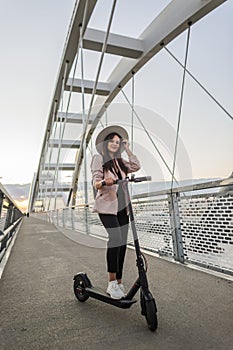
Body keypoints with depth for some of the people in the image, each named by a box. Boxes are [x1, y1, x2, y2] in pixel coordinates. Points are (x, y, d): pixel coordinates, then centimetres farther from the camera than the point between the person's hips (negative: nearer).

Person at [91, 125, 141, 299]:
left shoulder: (120, 161, 23)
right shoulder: (99, 158, 5)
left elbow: (136, 166, 12)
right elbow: (95, 181, -5)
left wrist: (127, 149, 17)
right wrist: (104, 182, -28)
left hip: (121, 205, 6)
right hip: (107, 205, -6)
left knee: (122, 242, 2)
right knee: (116, 238, -23)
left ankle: (119, 281, 13)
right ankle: (112, 283, -13)